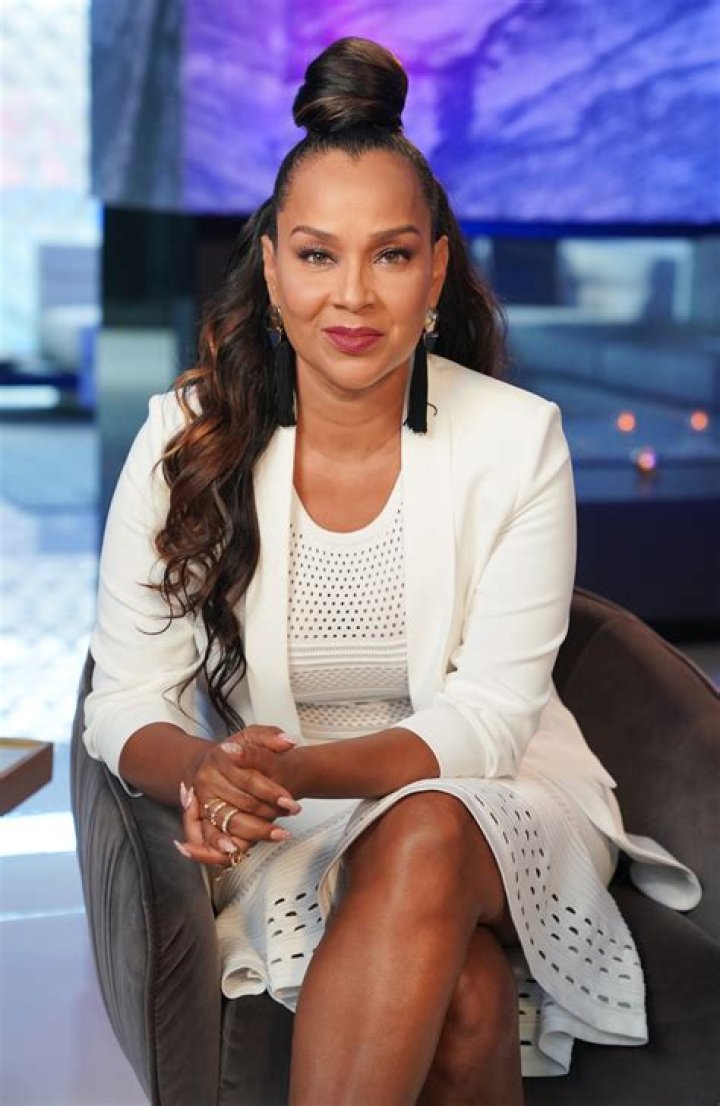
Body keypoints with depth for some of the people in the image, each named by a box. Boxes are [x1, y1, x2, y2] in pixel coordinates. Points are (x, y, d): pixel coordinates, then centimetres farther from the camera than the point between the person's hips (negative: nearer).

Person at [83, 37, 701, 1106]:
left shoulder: (518, 439, -7)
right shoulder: (186, 442, -5)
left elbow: (488, 718, -11)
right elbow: (127, 699, -5)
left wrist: (304, 768, -30)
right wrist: (205, 771, -30)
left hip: (505, 808, 1)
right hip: (288, 830, 0)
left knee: (423, 835, -37)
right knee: (463, 997, -34)